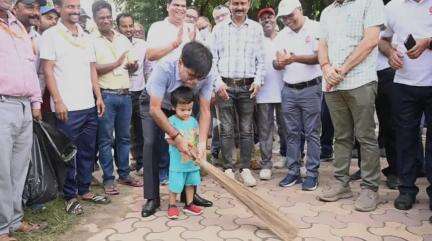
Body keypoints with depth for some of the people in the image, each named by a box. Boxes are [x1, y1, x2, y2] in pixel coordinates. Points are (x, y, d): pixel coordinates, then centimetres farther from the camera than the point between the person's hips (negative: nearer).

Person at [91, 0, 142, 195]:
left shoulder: (123, 40, 13)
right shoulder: (91, 41, -1)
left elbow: (133, 68, 13)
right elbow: (94, 69, -11)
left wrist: (133, 66, -9)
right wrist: (117, 63, -10)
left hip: (125, 95, 5)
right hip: (105, 95, -4)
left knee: (124, 137, 11)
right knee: (105, 139, 1)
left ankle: (124, 174, 22)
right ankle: (108, 179, 10)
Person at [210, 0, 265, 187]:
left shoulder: (256, 28, 10)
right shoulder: (219, 28, 9)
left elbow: (261, 59, 8)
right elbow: (212, 58, 6)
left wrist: (258, 80, -4)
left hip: (247, 86, 1)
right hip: (224, 85, 0)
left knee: (246, 130, 4)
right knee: (226, 130, 1)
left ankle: (245, 169, 12)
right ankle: (228, 168, 10)